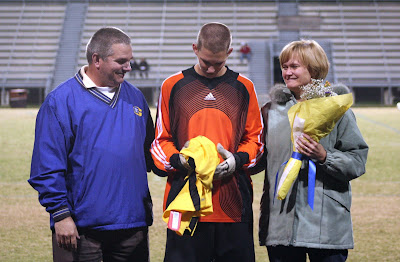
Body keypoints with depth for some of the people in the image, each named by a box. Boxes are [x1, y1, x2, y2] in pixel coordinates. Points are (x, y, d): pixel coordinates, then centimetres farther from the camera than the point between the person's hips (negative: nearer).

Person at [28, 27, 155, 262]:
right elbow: (47, 167, -8)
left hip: (134, 224, 5)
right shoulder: (61, 101, -5)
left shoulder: (135, 97, 13)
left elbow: (149, 152, 22)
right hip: (81, 228, -5)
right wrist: (61, 214, -13)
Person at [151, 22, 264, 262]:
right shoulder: (173, 86, 8)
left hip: (233, 202, 1)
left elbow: (255, 138, 13)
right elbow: (160, 141, 9)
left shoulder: (243, 88, 11)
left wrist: (238, 159, -8)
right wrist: (178, 160, -11)